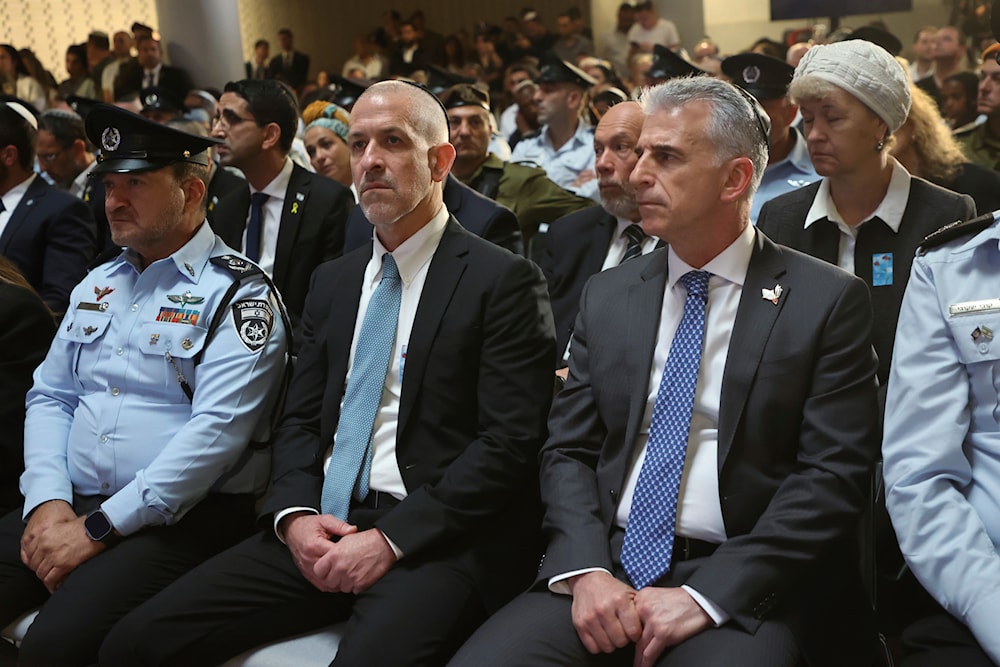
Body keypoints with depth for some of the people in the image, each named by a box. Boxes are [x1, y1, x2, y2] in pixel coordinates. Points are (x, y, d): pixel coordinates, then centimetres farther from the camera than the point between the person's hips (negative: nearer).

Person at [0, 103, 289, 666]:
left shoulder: (238, 294, -7)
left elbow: (216, 431, -17)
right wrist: (47, 501, -3)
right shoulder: (99, 284, 17)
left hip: (183, 516, -7)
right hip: (70, 504, 7)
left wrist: (97, 528, -17)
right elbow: (50, 397, 16)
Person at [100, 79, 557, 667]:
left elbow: (510, 441, -10)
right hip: (322, 527, 6)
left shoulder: (503, 280, -3)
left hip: (438, 537, -5)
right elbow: (301, 419, 17)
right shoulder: (334, 280, 18)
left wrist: (392, 540, -16)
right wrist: (295, 514, -3)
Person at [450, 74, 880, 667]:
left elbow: (834, 476, -6)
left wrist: (706, 595, -14)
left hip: (741, 586, -3)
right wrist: (584, 569, -8)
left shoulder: (829, 301, 0)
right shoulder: (607, 295, 13)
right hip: (605, 567, 3)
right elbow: (568, 450, 10)